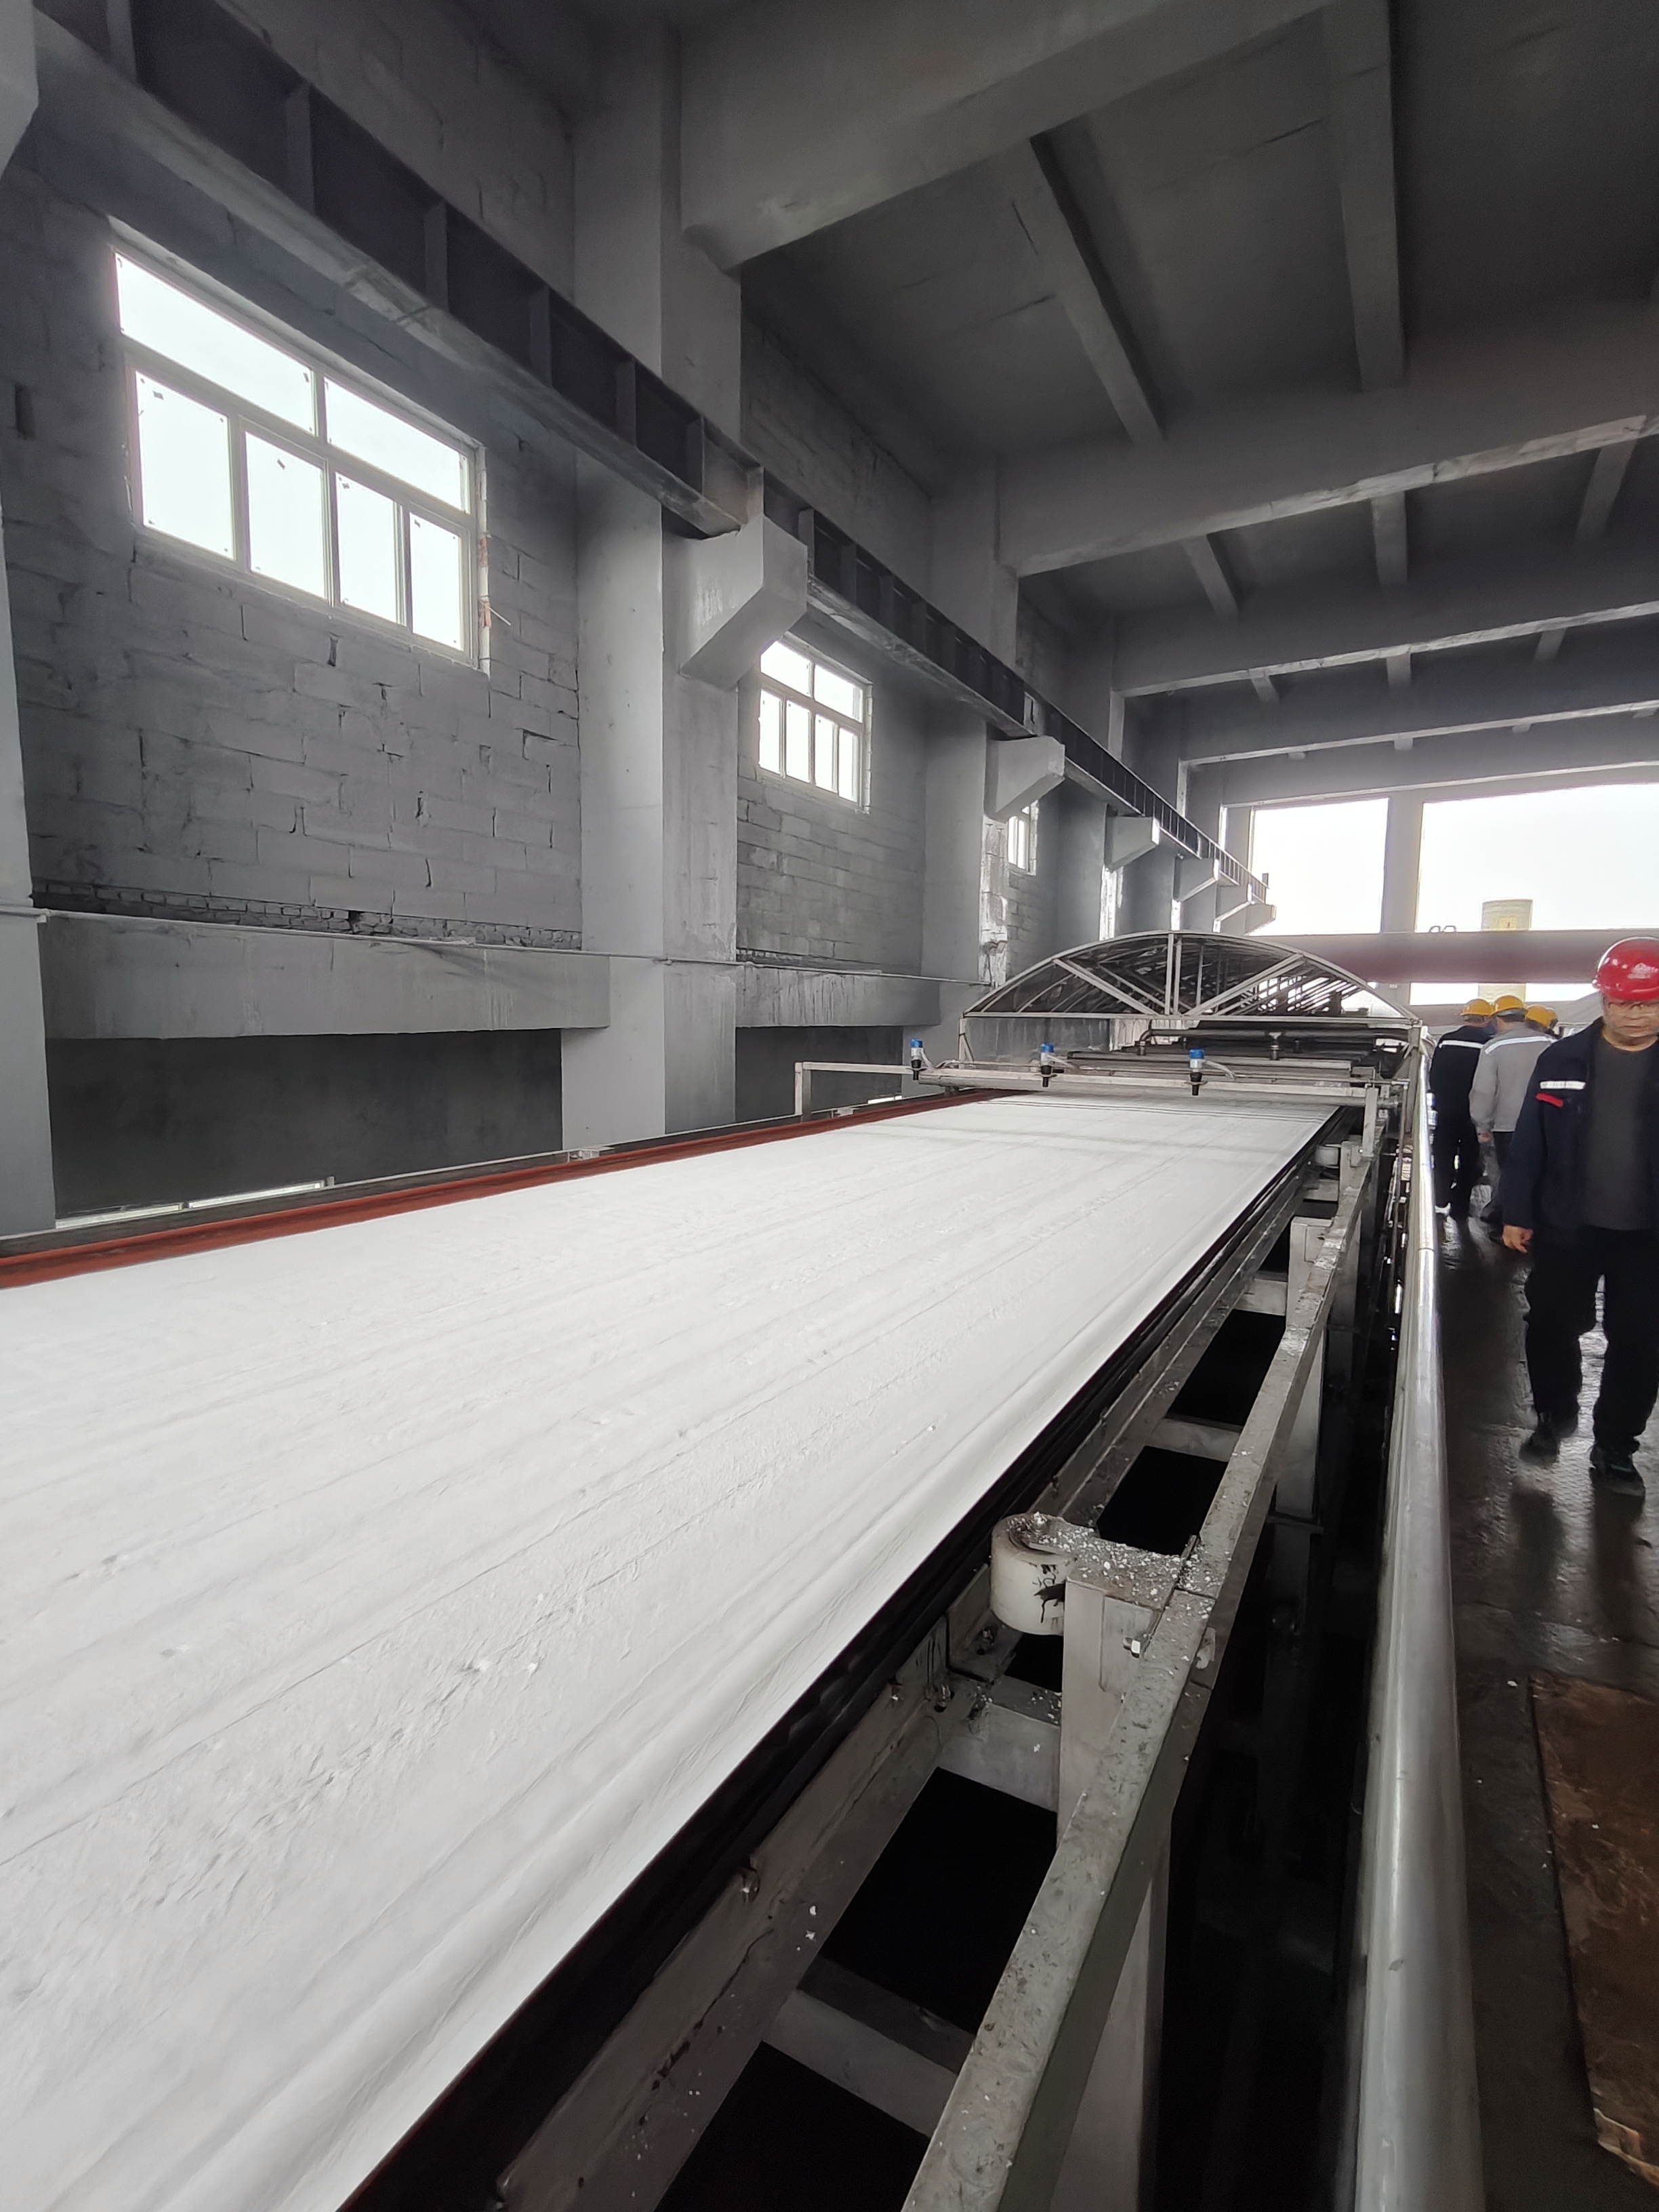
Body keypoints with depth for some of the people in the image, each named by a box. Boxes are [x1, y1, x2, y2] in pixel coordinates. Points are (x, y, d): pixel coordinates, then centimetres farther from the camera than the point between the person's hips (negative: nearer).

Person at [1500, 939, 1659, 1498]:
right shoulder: (1563, 1059, -2)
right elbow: (1530, 1140, 1)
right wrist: (1517, 1213, -2)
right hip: (1567, 1224, 0)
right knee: (1552, 1326, 10)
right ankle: (1554, 1415, 33)